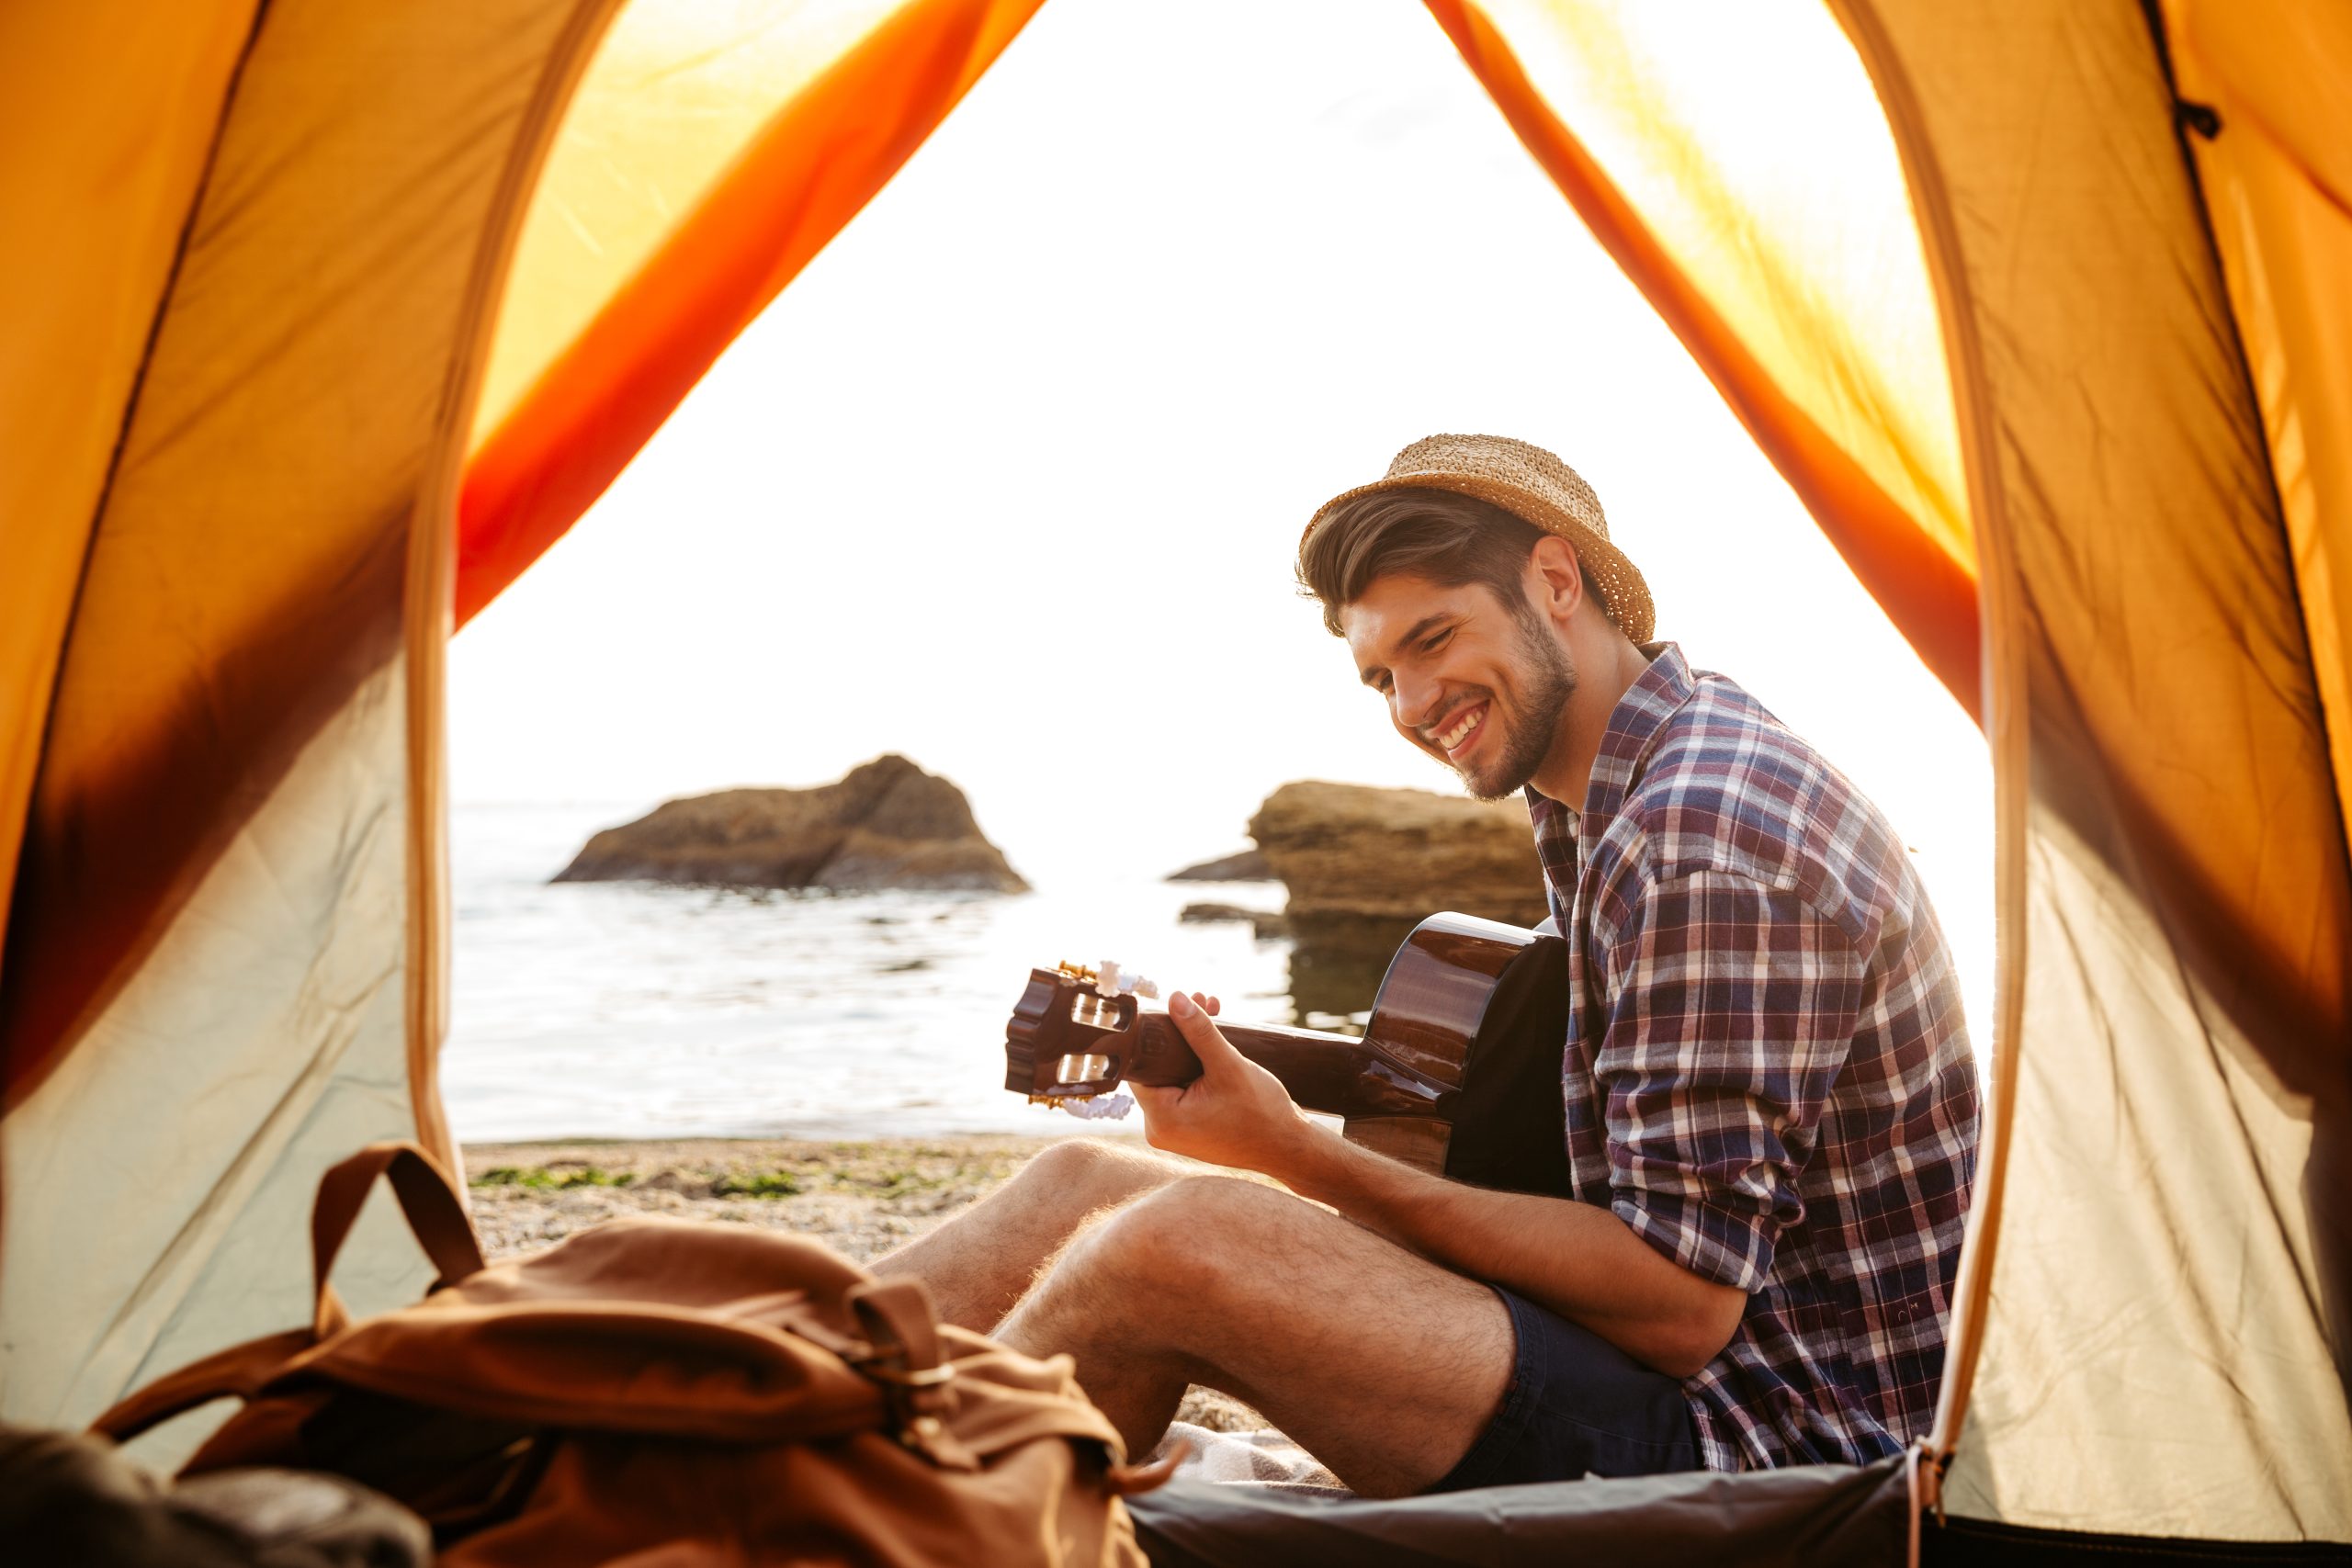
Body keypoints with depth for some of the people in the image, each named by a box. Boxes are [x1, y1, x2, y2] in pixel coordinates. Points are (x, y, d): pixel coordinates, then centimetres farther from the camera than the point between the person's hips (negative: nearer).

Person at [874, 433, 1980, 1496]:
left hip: (1779, 1440, -9)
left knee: (1178, 1244, -27)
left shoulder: (1704, 844, -22)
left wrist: (1304, 1158, -20)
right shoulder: (1600, 812, 10)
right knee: (1085, 1184, 0)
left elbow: (1680, 1309, -23)